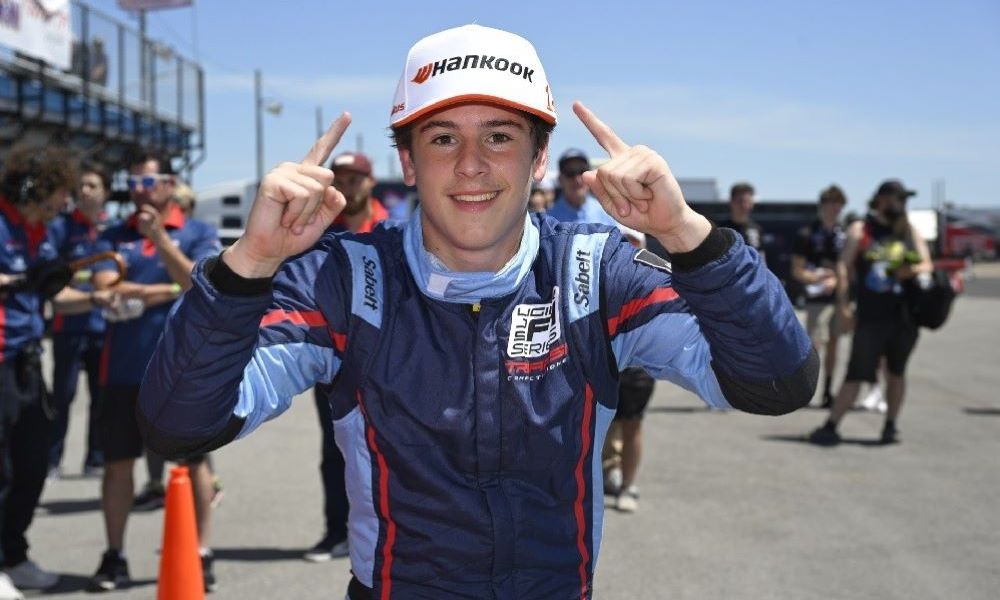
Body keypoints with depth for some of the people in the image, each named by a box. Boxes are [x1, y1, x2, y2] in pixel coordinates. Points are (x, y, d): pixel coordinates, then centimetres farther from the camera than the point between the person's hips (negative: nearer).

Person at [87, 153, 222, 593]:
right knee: (118, 460, 7)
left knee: (193, 460, 4)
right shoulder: (114, 236, 9)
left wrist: (160, 238, -18)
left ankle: (201, 555, 13)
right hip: (124, 367, 2)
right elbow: (106, 291, -7)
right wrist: (172, 291, -8)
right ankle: (114, 557, 19)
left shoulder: (199, 234, 4)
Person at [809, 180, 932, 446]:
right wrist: (842, 302, -13)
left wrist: (912, 270, -19)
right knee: (856, 374, -6)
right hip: (870, 314, -3)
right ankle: (830, 427, -2)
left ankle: (890, 426, 20)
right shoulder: (860, 230, 4)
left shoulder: (910, 231, 12)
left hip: (903, 314, 3)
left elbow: (926, 265, 5)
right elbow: (844, 266, -2)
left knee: (896, 372, 9)